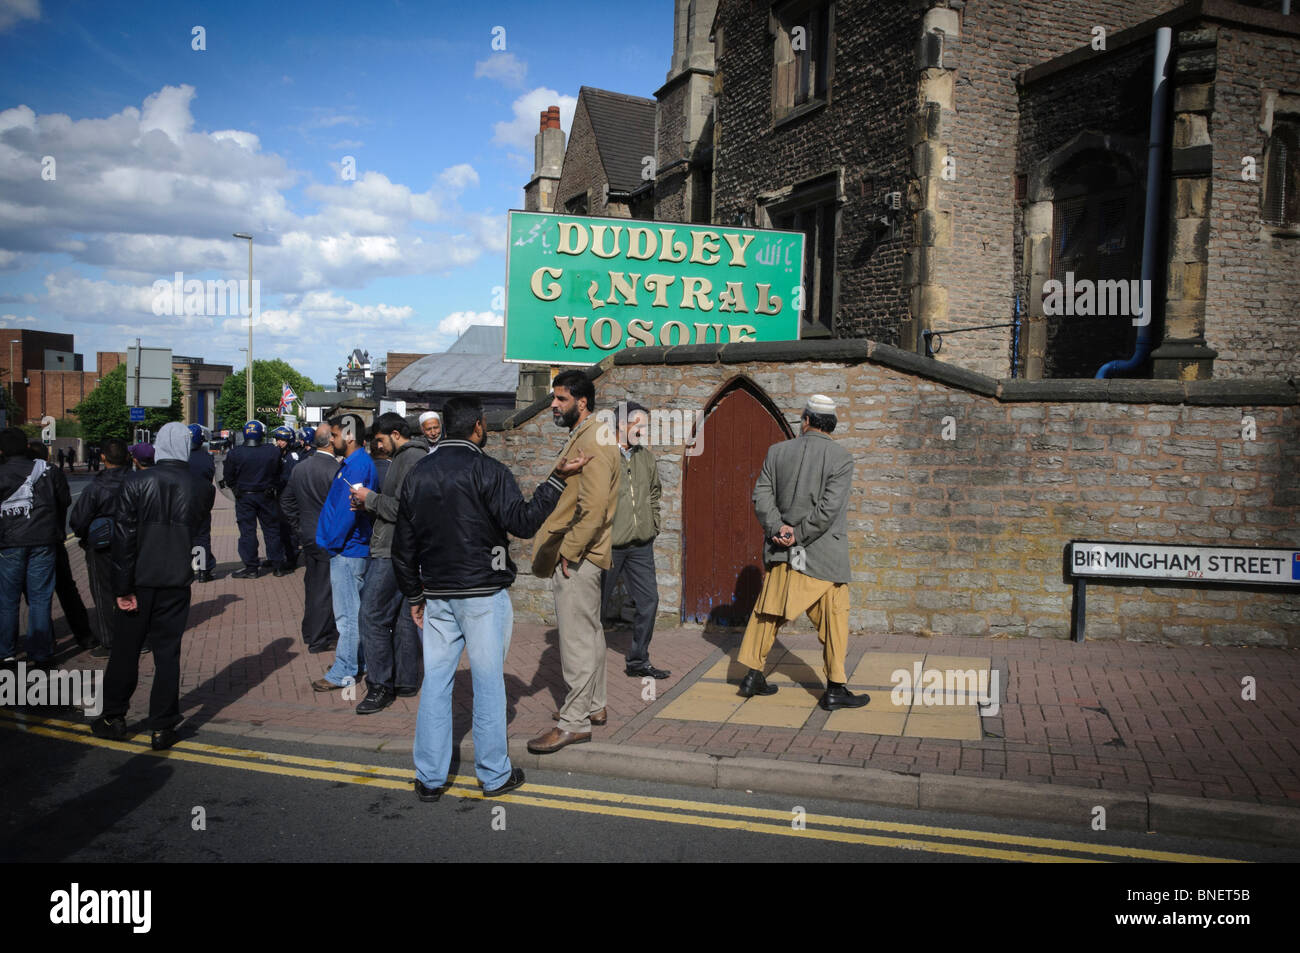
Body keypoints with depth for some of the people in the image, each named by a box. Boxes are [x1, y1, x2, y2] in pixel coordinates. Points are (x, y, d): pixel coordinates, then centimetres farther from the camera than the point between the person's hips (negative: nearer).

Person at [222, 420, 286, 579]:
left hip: (244, 498, -1)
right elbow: (277, 475, 1)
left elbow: (228, 478, -3)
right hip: (266, 496, 1)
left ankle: (251, 567, 5)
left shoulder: (234, 454, -10)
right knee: (272, 530, 10)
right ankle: (278, 565, 13)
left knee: (247, 531, 5)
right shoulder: (273, 452, -9)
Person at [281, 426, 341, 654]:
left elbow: (288, 501, 14)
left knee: (313, 586, 18)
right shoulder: (336, 470, -20)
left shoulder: (300, 468, 6)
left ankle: (311, 632, 29)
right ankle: (319, 640, 11)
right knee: (325, 589, 2)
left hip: (308, 538, 8)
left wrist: (300, 526, 19)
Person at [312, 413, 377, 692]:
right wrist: (332, 541, 16)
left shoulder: (359, 465, -18)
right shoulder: (352, 463, 15)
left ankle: (344, 672, 2)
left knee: (347, 614, -4)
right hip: (346, 549, 11)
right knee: (352, 611, 17)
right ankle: (357, 661, 27)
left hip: (348, 551, -11)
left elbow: (348, 509, -23)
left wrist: (333, 542, -15)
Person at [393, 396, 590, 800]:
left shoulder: (417, 475, 9)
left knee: (435, 683, 9)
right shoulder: (488, 470, -10)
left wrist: (414, 595, 18)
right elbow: (523, 521, -18)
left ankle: (429, 778, 16)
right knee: (488, 683, 4)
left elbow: (403, 546, 11)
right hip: (483, 594, -5)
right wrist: (557, 479, -13)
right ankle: (494, 774, 15)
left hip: (436, 596, 5)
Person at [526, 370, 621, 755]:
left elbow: (594, 506, -26)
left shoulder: (591, 441, -17)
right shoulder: (585, 436, 16)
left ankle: (574, 722, 2)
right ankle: (593, 705, 30)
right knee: (589, 630, 18)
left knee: (576, 638, -5)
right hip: (583, 554, 11)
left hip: (577, 556, -11)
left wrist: (569, 551, -21)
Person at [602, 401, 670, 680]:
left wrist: (653, 526, 14)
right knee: (598, 605, 5)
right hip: (608, 544, -6)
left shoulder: (646, 457, 11)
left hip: (641, 545, 6)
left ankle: (638, 662, 21)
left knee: (648, 601, 7)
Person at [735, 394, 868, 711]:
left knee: (767, 612, 15)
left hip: (781, 553, 4)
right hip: (824, 555, -4)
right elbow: (829, 507, -16)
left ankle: (752, 675, 22)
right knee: (833, 619, 6)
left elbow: (762, 495, -3)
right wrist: (799, 535, -11)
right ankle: (835, 689, 9)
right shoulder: (841, 458, -7)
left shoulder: (777, 451, 4)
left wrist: (778, 528, -9)